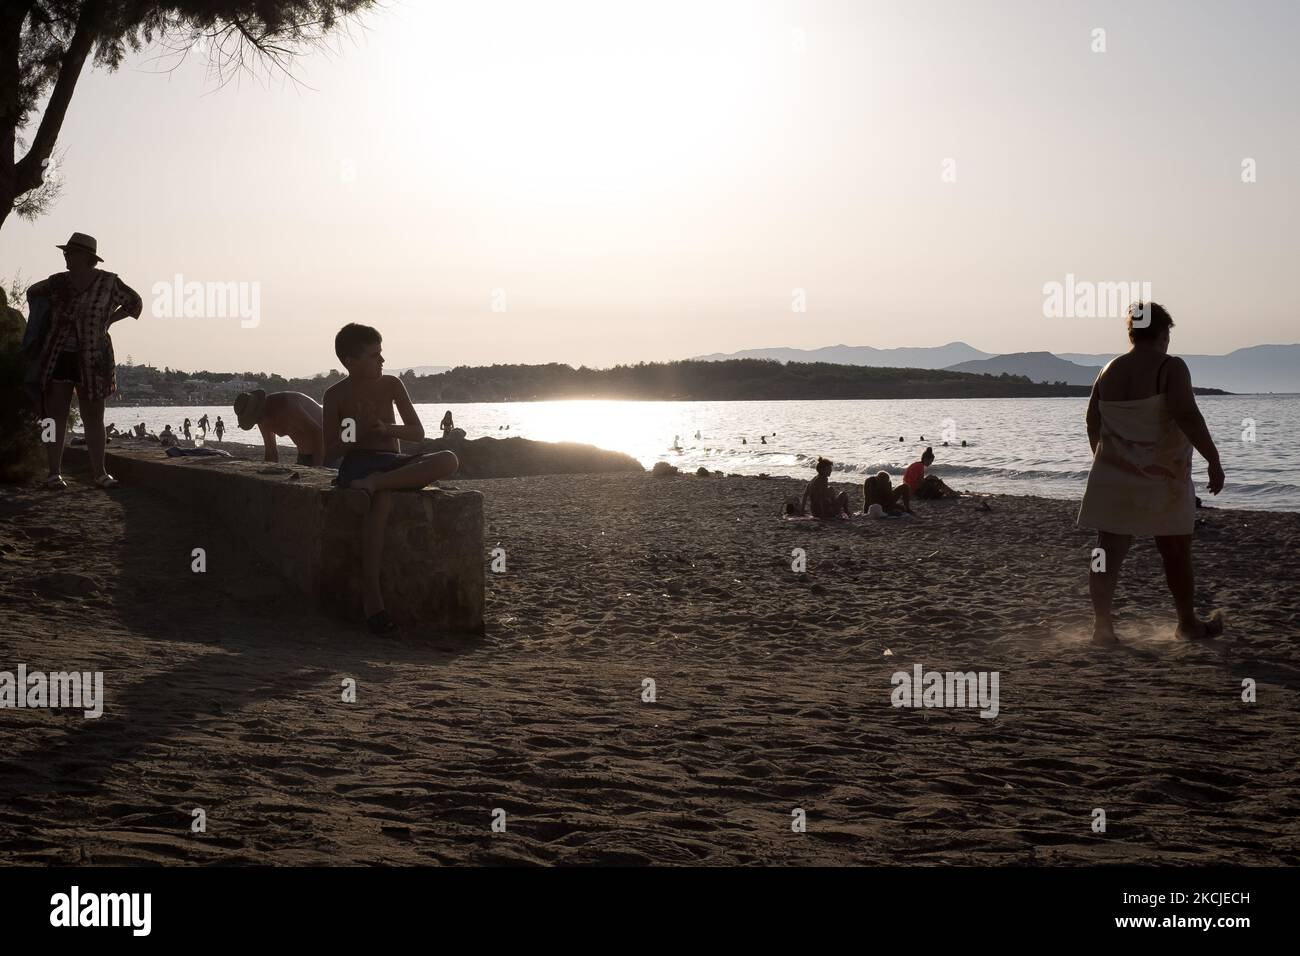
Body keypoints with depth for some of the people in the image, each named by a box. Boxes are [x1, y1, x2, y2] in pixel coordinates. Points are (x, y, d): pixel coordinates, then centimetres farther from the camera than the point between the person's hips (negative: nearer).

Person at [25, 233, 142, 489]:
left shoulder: (108, 282, -4)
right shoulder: (58, 282, 2)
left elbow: (135, 303, 10)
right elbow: (33, 293, 23)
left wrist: (105, 321, 5)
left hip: (92, 360, -1)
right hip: (57, 358, 1)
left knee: (94, 418, 5)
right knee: (56, 416, -1)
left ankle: (99, 472, 14)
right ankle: (54, 473, 1)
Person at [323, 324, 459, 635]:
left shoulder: (391, 385, 10)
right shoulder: (336, 395, 3)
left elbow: (418, 432, 8)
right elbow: (330, 449, 3)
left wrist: (387, 429, -12)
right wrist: (357, 434, -15)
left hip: (392, 461, 4)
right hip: (357, 463, -4)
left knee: (448, 461, -27)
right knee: (382, 500, -40)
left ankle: (375, 482, -33)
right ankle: (371, 594, -43)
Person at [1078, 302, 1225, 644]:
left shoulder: (1109, 371, 8)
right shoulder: (1170, 367, -10)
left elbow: (1092, 423, 15)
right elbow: (1187, 415, -21)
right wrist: (1213, 459, -17)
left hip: (1112, 479, 4)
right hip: (1161, 480, -4)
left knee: (1108, 553, 4)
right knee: (1176, 553, 11)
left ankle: (1102, 624, -3)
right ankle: (1188, 623, 23)